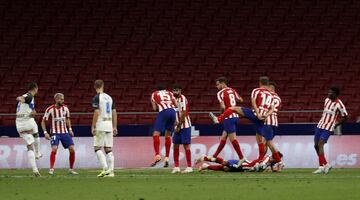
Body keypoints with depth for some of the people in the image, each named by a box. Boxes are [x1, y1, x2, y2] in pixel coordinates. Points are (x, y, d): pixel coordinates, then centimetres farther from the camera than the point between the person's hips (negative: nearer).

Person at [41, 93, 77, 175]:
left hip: (65, 132, 4)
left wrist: (70, 129, 8)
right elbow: (43, 121, -2)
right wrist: (45, 132, -11)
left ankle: (71, 169, 10)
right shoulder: (50, 109, -11)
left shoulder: (65, 108, 0)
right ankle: (51, 169, -12)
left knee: (72, 149, -5)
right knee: (54, 149, -24)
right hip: (55, 133, -4)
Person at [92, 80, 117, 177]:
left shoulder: (97, 98, -7)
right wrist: (115, 127, 16)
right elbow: (114, 113, 12)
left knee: (97, 148, -2)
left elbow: (96, 113, -15)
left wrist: (93, 127, -12)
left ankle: (105, 168, -16)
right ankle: (111, 171, 2)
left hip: (100, 126, -6)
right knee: (109, 149, 7)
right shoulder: (109, 97, 13)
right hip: (109, 125, 6)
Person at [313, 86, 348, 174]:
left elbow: (345, 117, -3)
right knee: (316, 146, 7)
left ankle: (321, 167, -19)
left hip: (328, 128, -8)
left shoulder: (339, 105, -11)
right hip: (320, 126, 8)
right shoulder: (327, 100, 9)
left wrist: (336, 124, -7)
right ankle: (326, 164, 21)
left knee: (320, 145, -20)